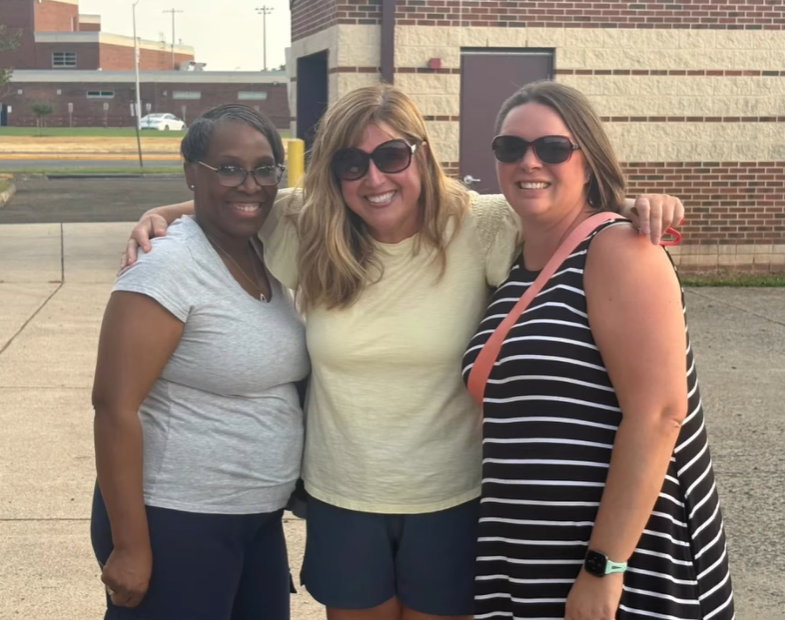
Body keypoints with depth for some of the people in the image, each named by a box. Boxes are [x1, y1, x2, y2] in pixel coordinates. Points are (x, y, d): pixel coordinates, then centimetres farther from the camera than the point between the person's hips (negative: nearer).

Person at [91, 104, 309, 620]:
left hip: (260, 519, 7)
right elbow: (115, 406, -19)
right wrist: (130, 546, -19)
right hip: (175, 521, -7)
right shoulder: (169, 267, -17)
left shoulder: (269, 255, 5)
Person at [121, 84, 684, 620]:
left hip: (451, 500, -2)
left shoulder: (480, 227, -14)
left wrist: (640, 206, -30)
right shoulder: (307, 231, -5)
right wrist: (161, 216, -5)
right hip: (341, 499, 2)